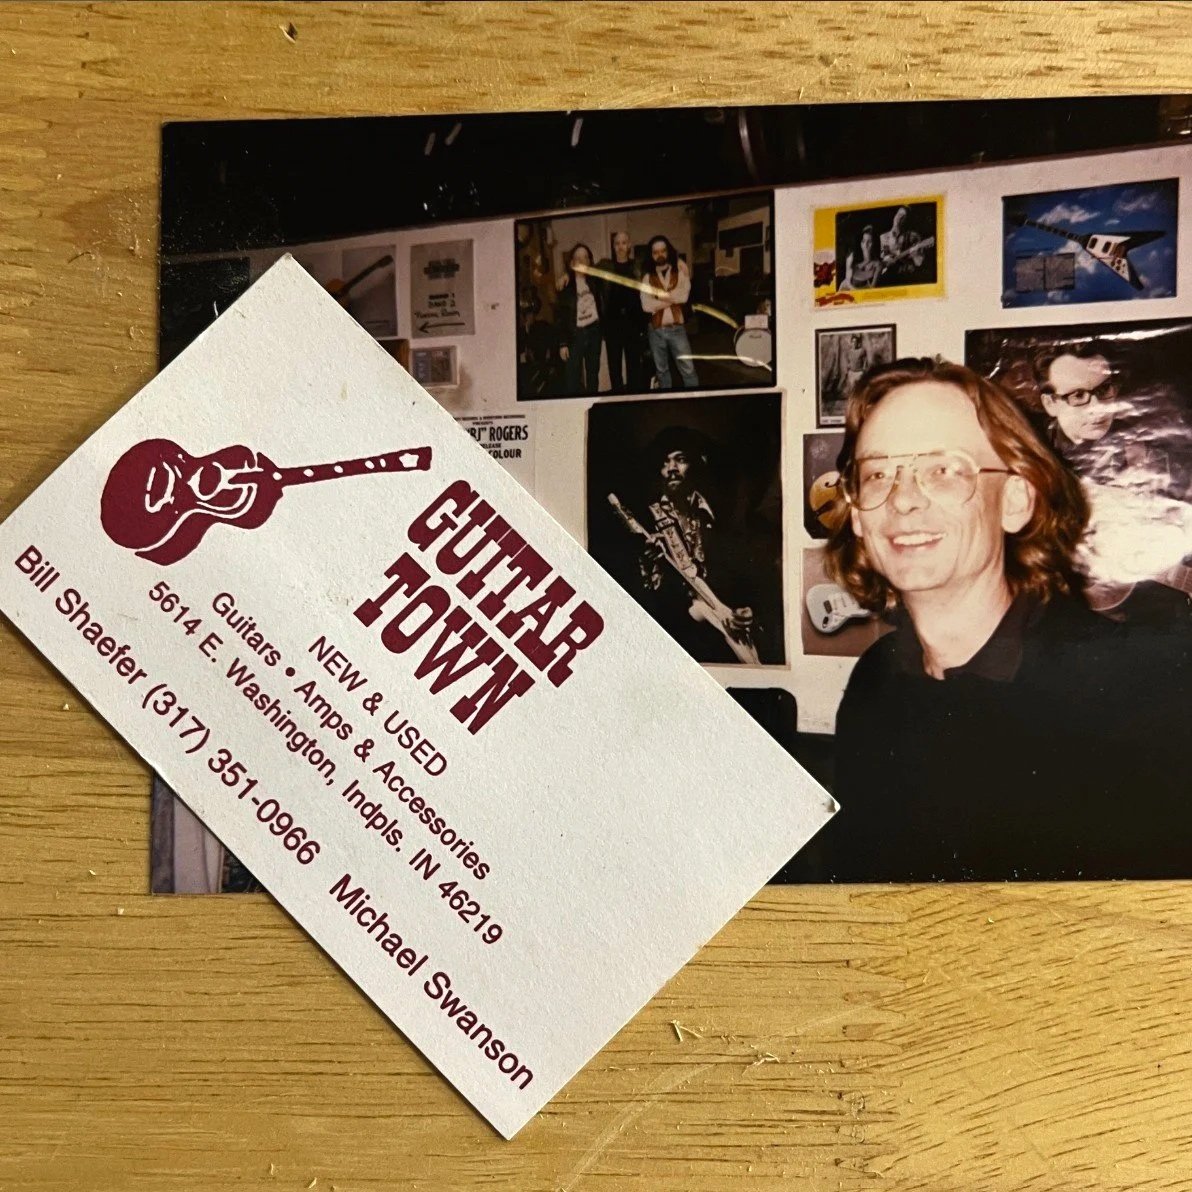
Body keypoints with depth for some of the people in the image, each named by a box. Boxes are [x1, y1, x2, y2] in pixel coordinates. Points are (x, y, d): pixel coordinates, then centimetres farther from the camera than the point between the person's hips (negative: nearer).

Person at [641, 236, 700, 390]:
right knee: (661, 370, 12)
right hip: (656, 330, 2)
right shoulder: (648, 278, 5)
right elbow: (646, 305, -8)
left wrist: (659, 295, -10)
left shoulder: (680, 272, 3)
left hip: (677, 328, -2)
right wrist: (672, 298, -9)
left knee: (688, 369, -5)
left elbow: (684, 296, -14)